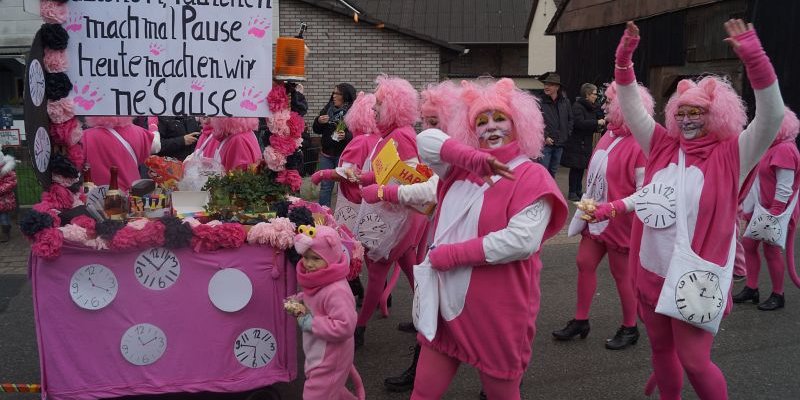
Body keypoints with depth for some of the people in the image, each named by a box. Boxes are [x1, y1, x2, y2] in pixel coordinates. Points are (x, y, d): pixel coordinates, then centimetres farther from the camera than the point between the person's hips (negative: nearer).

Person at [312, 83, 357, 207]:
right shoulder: (328, 108, 7)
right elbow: (317, 131, 15)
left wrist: (346, 136, -32)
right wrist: (318, 121, -5)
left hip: (343, 154, -5)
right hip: (326, 154, 5)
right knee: (325, 186, 10)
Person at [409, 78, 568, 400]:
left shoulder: (531, 176, -11)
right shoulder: (461, 167, 9)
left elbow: (522, 240, -23)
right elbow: (426, 141, -1)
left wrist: (451, 254, -19)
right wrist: (473, 158, -16)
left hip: (495, 311, -6)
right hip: (446, 301, 6)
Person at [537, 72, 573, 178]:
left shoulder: (565, 102, 7)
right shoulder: (540, 102, -8)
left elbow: (570, 120, 18)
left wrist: (566, 135, 9)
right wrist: (544, 137, -15)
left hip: (559, 145, 5)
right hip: (545, 144, -5)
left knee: (553, 172, 15)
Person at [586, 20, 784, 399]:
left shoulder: (730, 156, -7)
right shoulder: (664, 147, 5)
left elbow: (772, 116, -20)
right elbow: (631, 108, 6)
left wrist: (754, 58, -31)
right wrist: (624, 59, -5)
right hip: (651, 272, 5)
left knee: (694, 361, -1)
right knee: (661, 349, 18)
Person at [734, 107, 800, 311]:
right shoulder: (773, 147, 11)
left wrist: (774, 213, -24)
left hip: (776, 212, -10)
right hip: (762, 209, 10)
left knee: (771, 251, 0)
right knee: (749, 244, 12)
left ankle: (778, 296, 14)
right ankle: (751, 289, 22)